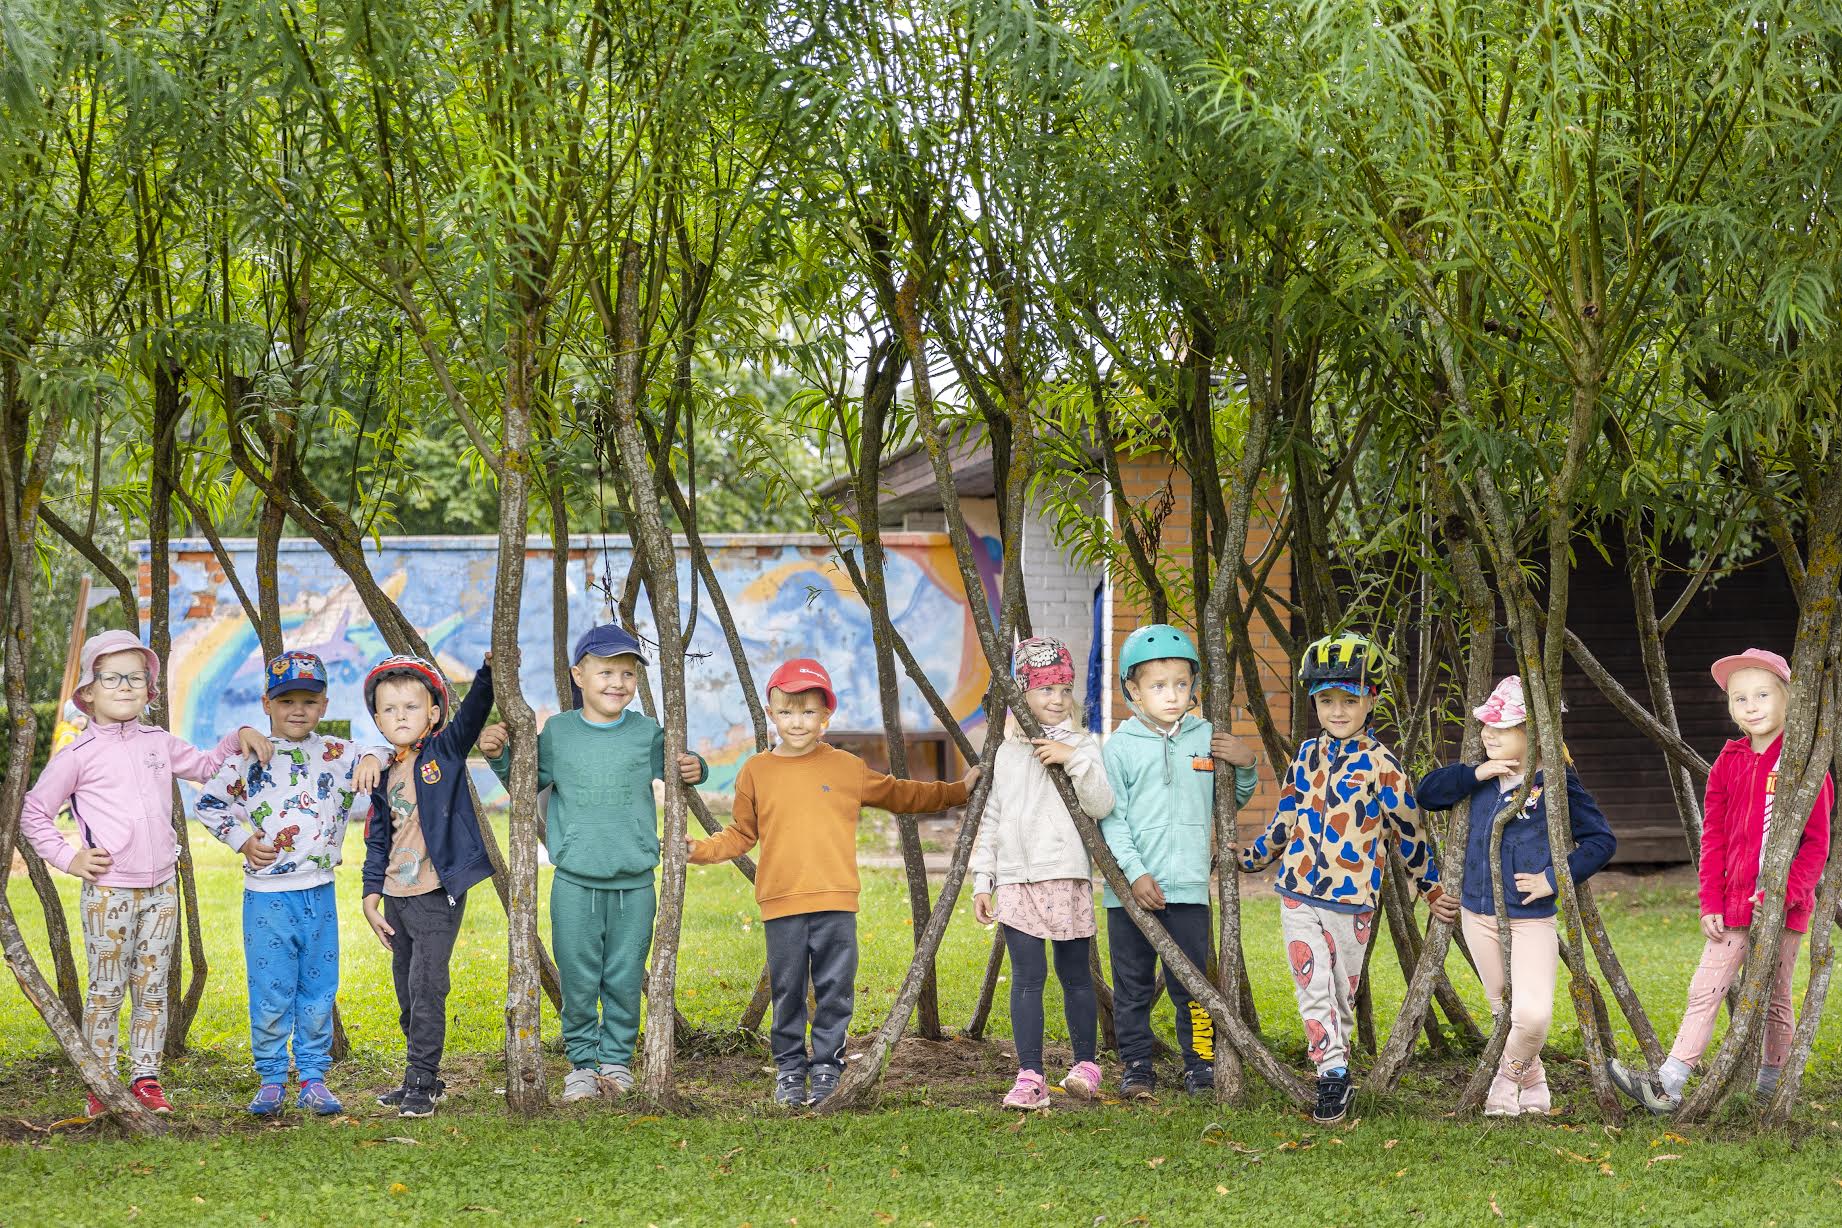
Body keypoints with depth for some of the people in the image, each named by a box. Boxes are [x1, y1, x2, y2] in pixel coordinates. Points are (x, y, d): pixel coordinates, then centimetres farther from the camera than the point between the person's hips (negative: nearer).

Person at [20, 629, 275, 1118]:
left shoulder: (160, 743, 11)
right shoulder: (78, 756, -3)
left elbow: (206, 766, 28)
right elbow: (34, 814, 4)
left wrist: (240, 738, 12)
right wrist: (68, 858, -4)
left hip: (162, 887, 5)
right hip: (108, 890, -5)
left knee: (153, 988, 8)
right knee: (106, 990, 1)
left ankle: (145, 1079, 15)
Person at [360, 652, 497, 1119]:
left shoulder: (446, 751, -4)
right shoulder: (385, 778, 10)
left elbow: (473, 711, -20)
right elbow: (377, 841, 16)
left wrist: (491, 669, -36)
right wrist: (371, 896, 11)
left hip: (438, 893, -6)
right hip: (397, 897, 6)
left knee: (426, 986, -10)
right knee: (407, 991, 12)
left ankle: (422, 1082, -4)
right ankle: (423, 1079, 23)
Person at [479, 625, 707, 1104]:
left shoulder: (647, 733, 2)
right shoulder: (557, 731, 3)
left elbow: (674, 767, 14)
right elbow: (530, 780, 15)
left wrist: (692, 771, -8)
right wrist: (500, 755, -1)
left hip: (634, 884, 0)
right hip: (575, 883, 0)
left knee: (625, 979, 6)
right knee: (578, 980, 4)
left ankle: (616, 1059, 20)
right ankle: (582, 1060, 17)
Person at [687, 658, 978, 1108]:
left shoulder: (848, 768, 8)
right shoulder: (756, 772, 8)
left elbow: (901, 795, 19)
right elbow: (741, 834, 15)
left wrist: (959, 790, 17)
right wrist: (700, 850, 1)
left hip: (835, 902, 0)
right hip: (781, 904, 0)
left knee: (835, 991, 1)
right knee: (787, 991, 5)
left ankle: (827, 1067, 9)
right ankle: (789, 1069, 15)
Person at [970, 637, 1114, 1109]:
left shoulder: (1082, 746, 4)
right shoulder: (1007, 754, 11)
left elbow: (1102, 805, -8)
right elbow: (990, 821, 14)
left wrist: (1074, 760, -19)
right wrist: (982, 880, 10)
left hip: (1068, 876, -1)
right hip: (1016, 880, 2)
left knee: (1075, 975, 6)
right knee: (1027, 976, -4)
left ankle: (1085, 1065, 21)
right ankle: (1030, 1076, -5)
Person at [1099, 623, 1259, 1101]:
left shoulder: (1208, 739, 7)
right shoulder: (1121, 746, -2)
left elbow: (1230, 802, 20)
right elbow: (1111, 818, -5)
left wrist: (1245, 767, 0)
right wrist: (1135, 873, -14)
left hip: (1189, 887, 1)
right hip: (1131, 890, -1)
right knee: (1133, 986, 7)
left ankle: (1201, 1064, 13)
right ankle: (1136, 1066, 17)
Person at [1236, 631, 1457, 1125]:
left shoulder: (1381, 764, -4)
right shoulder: (1307, 755, 8)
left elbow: (1406, 832, 4)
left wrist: (1434, 889, 8)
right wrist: (1246, 858, 21)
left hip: (1352, 898, -2)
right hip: (1298, 892, 3)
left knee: (1342, 992, 8)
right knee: (1312, 985, -9)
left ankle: (1335, 1073, 20)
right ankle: (1333, 1074, -10)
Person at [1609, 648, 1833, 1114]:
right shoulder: (1729, 763, 6)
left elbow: (1817, 843, -6)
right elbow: (1714, 837, 8)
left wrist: (1785, 894, -15)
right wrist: (1710, 903, 2)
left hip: (1784, 906, -3)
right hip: (1734, 905, 3)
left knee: (1774, 999, 8)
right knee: (1704, 990, -3)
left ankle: (1772, 1085, 22)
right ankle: (1668, 1085, -8)